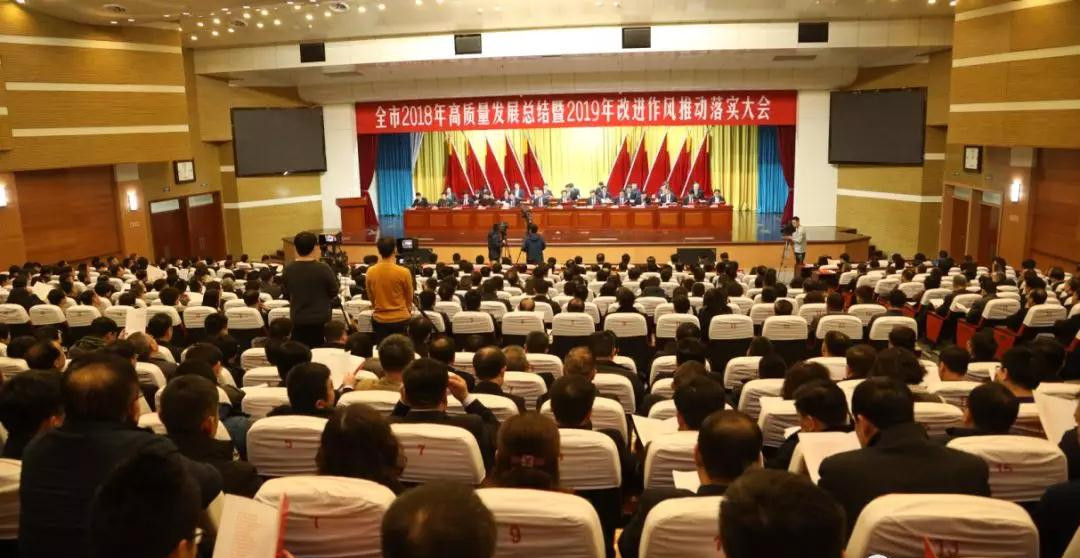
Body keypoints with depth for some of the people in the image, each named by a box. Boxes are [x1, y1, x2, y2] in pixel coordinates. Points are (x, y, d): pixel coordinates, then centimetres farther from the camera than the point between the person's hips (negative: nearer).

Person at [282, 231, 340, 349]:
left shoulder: (288, 270, -6)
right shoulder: (323, 269, -16)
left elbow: (286, 295, 7)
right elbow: (334, 293, -4)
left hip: (297, 320, 3)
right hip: (321, 319, -3)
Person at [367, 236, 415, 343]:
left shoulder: (370, 272, -7)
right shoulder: (404, 272, -15)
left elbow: (370, 296, 7)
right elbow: (409, 297, 0)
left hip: (379, 319, 2)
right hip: (400, 318, -2)